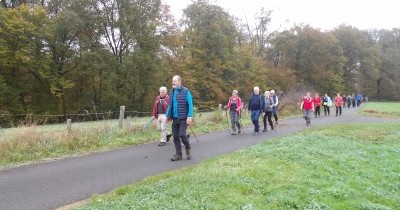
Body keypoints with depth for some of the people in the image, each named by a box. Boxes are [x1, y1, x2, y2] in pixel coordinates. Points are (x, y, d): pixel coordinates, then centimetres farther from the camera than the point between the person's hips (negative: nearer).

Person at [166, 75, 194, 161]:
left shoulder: (186, 91, -7)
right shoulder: (172, 92, 11)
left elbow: (190, 105, -11)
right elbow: (170, 105, 17)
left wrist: (189, 116, -19)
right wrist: (168, 116, 13)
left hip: (183, 118, -6)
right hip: (175, 118, 6)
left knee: (182, 134, -13)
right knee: (175, 136, 5)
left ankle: (188, 149, 14)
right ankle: (178, 154, 17)